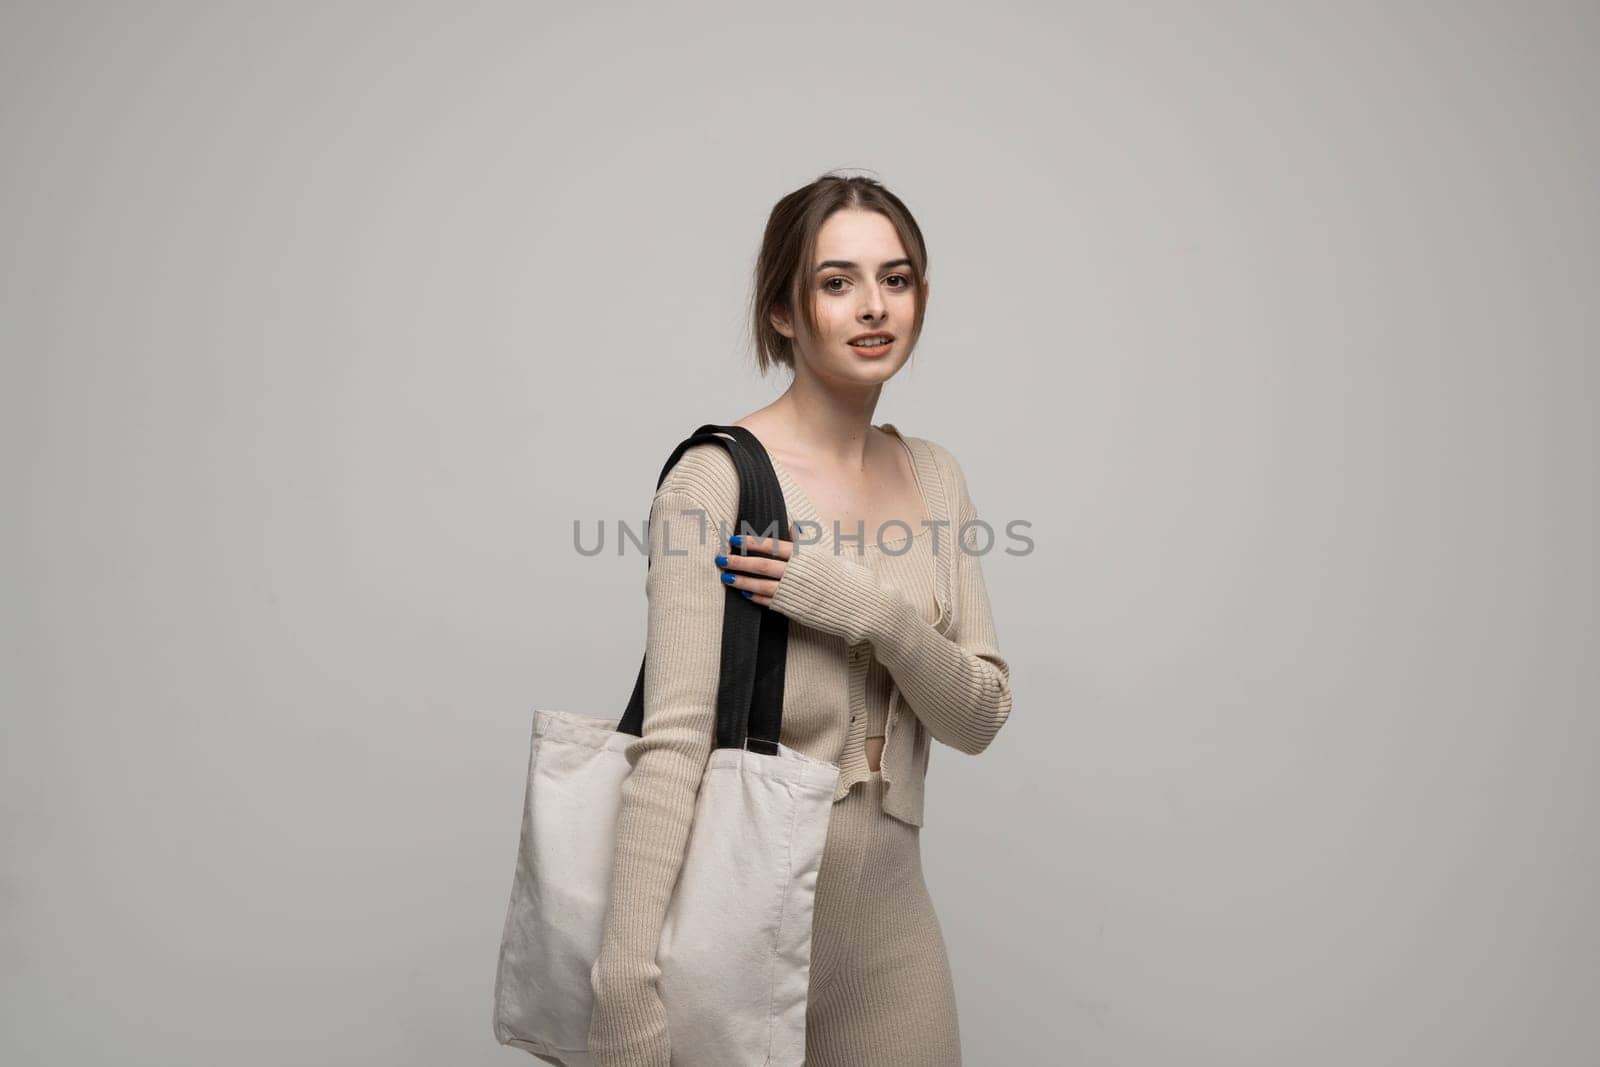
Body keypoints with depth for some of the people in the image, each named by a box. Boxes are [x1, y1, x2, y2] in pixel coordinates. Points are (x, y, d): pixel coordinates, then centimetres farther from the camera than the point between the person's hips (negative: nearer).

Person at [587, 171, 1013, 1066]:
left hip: (889, 917, 5)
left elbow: (981, 717, 0)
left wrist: (873, 612, -18)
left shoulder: (935, 474, 3)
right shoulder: (715, 480, -15)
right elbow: (674, 737, -22)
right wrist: (626, 986, -29)